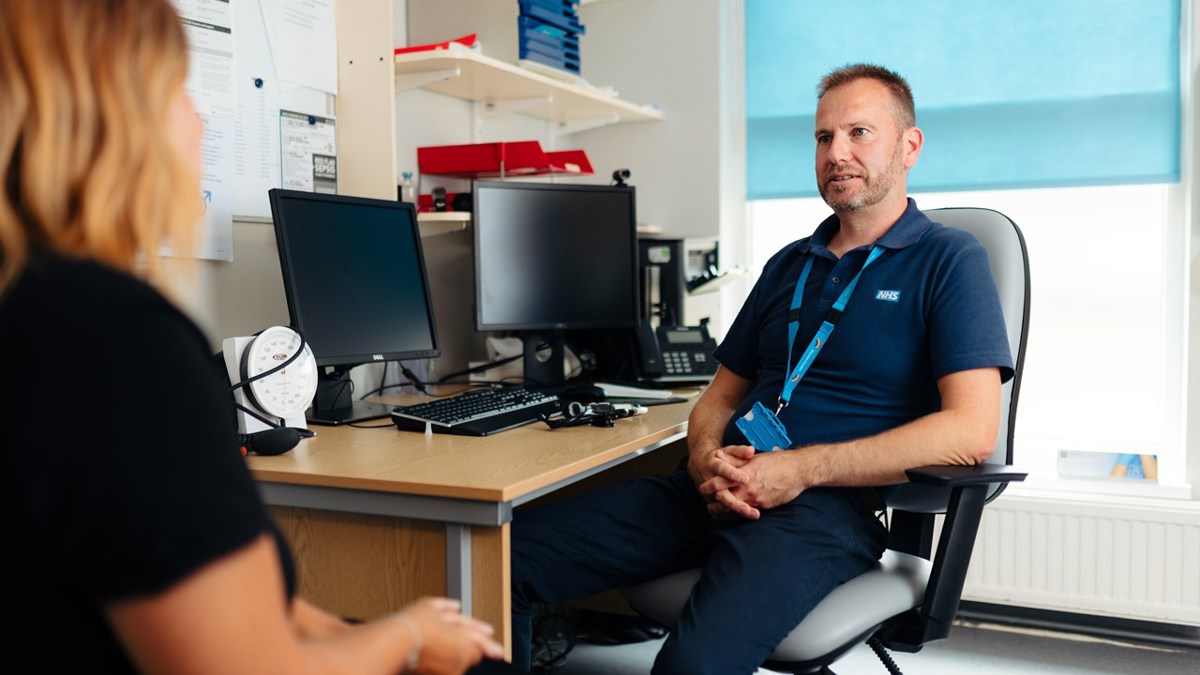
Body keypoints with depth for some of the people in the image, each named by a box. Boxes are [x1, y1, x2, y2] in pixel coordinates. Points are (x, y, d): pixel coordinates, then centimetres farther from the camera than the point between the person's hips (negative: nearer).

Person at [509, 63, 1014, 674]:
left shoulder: (949, 261, 3)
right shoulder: (788, 265, 22)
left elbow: (972, 431, -10)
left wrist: (803, 468, -15)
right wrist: (708, 462, -2)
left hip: (828, 506, -6)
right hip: (723, 493, 6)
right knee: (504, 558, -11)